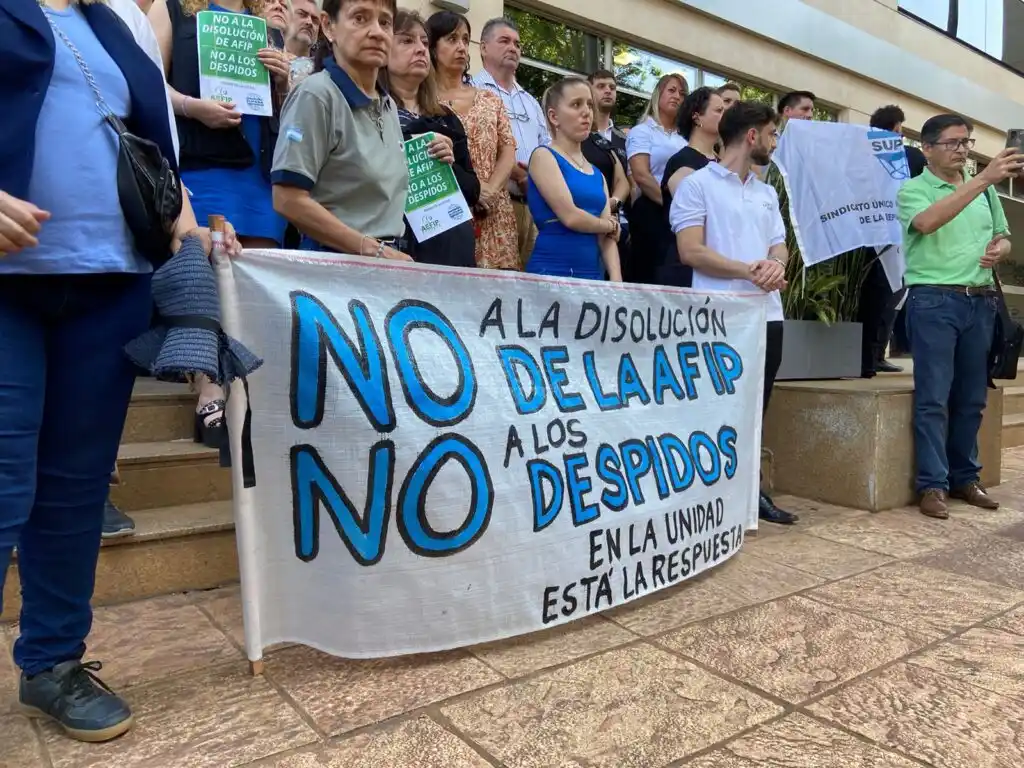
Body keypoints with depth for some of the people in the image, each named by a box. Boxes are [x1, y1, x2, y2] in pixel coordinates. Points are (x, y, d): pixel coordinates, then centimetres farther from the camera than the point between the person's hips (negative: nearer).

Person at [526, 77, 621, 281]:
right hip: (551, 272, -6)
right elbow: (570, 216, -14)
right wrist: (609, 225, 3)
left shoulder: (597, 174, 16)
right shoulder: (544, 155, -2)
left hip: (593, 275, 6)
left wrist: (616, 279, -7)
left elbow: (607, 236, 8)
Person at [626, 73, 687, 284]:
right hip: (653, 213, -5)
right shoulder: (642, 131, 2)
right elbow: (641, 175, -12)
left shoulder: (683, 138, 18)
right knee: (649, 276, -5)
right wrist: (671, 203, -17)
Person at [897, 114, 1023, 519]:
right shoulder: (913, 189, -1)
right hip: (934, 301, -5)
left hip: (980, 301, 6)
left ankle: (965, 478, 21)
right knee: (933, 397, -6)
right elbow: (928, 222, -23)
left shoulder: (985, 190, 15)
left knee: (972, 398, 10)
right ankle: (932, 485, 0)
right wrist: (984, 178, -27)